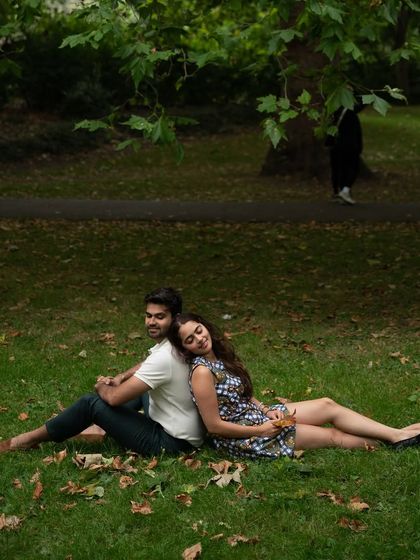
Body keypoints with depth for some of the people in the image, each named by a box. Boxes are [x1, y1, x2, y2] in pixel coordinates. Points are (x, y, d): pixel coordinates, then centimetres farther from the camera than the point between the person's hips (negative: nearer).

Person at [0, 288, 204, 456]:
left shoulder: (163, 357, -28)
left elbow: (115, 398, -25)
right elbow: (147, 365, 25)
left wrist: (101, 387, -2)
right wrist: (120, 379, 7)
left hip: (171, 441, -9)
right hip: (187, 429, 9)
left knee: (91, 403, -6)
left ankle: (30, 439, 10)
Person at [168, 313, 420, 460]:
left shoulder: (219, 355, 4)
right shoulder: (202, 372, -23)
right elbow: (214, 425, -22)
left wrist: (267, 411, -3)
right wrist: (261, 431, -17)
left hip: (257, 414, 8)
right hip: (241, 438, -8)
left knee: (328, 405, 1)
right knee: (333, 436, -5)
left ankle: (398, 434, 4)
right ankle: (384, 445, 10)